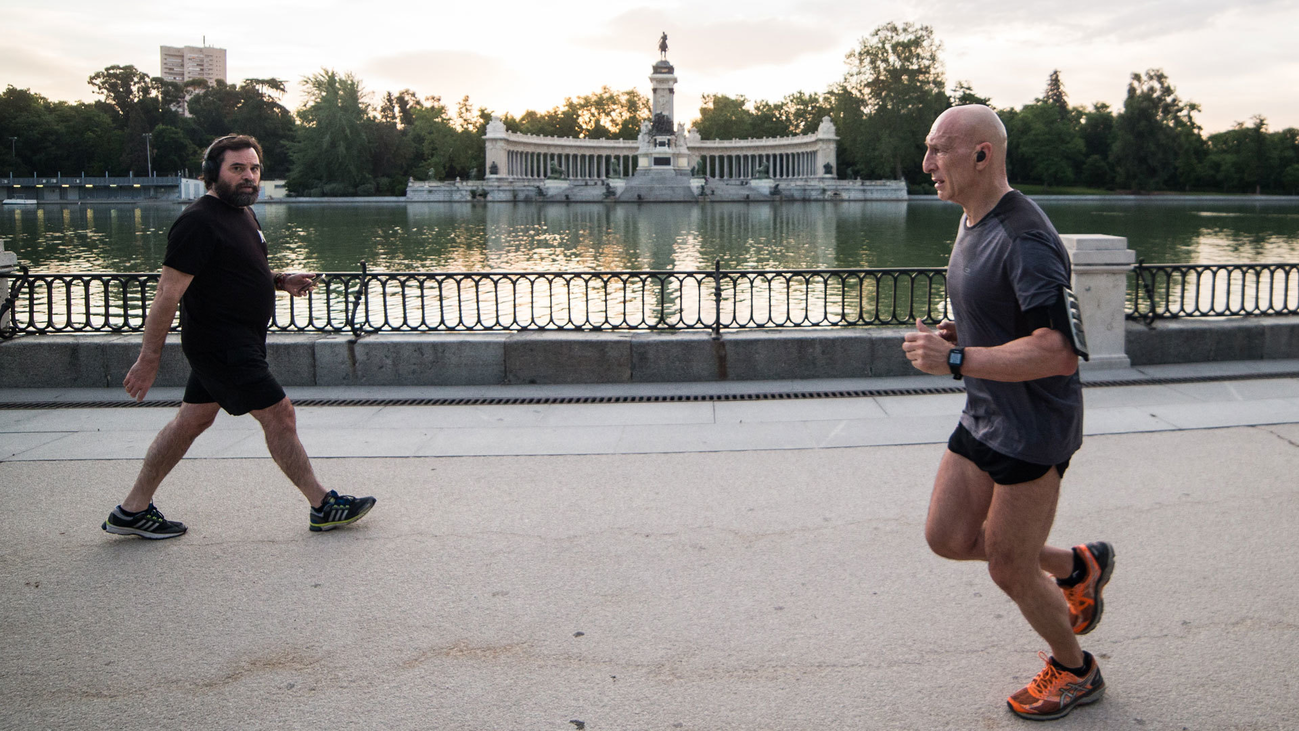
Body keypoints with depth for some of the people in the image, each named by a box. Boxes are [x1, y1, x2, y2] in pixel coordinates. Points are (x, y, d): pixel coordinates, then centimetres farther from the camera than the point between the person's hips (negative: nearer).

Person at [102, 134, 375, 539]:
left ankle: (133, 510, 24)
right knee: (279, 414, -4)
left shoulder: (242, 212, 12)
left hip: (237, 343, 10)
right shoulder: (199, 221, -18)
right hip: (222, 346, -10)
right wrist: (148, 359, -20)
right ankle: (323, 506, 7)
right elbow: (168, 295, -20)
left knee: (193, 419, 14)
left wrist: (280, 280, 8)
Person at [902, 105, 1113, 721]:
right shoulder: (973, 222, 8)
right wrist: (954, 333, 4)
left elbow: (1059, 352, -31)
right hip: (984, 416, 9)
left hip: (1033, 427, -9)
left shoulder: (1025, 240, -24)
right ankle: (1077, 566, 31)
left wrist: (954, 360, -30)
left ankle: (1074, 672, 31)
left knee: (1009, 569, 4)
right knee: (948, 537, 11)